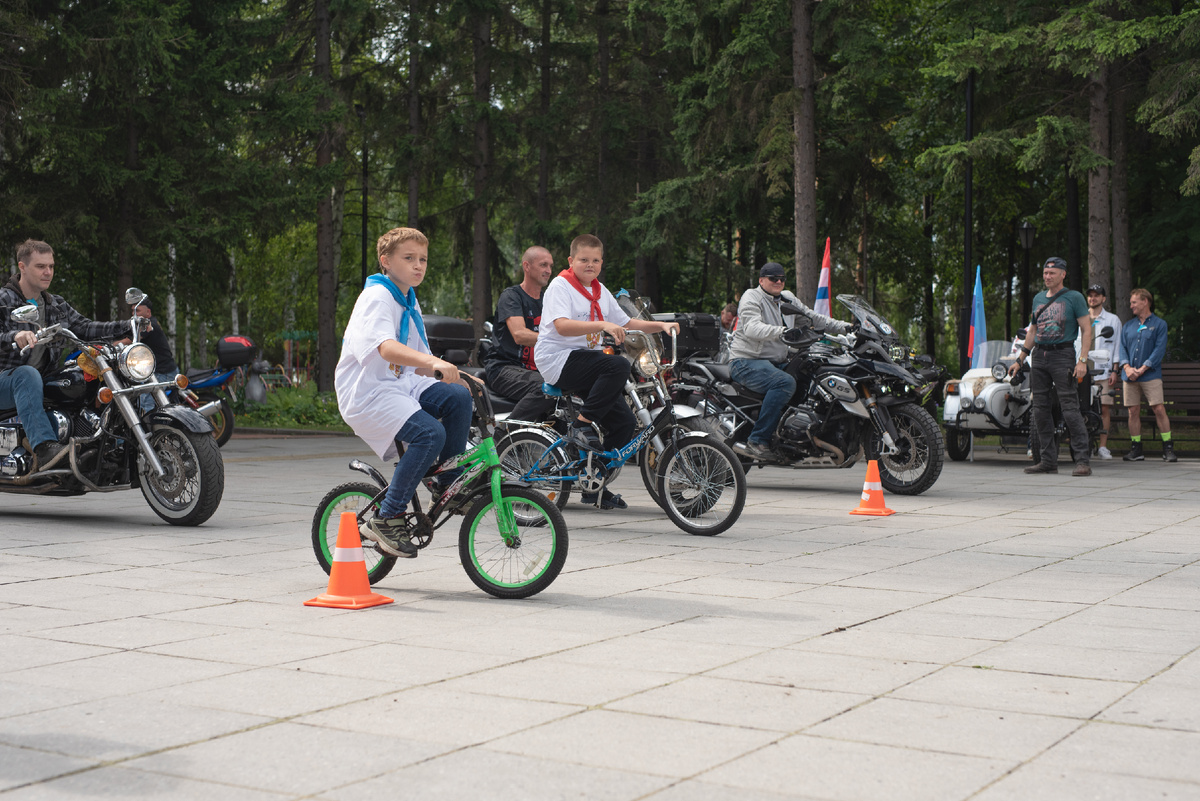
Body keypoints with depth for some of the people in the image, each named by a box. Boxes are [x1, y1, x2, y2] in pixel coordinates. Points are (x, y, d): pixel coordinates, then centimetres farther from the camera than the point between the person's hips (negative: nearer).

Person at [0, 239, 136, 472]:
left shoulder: (56, 305, 16)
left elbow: (86, 328, 10)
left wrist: (129, 326, -3)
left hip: (43, 382, 7)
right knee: (27, 374, -41)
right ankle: (44, 448, -58)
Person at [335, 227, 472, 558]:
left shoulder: (409, 301, 17)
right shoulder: (376, 297, -12)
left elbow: (420, 362, 19)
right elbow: (387, 348, -32)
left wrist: (455, 373, 3)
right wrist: (434, 362, -47)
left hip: (402, 384, 8)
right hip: (367, 392, -8)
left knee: (458, 397, -17)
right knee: (430, 434, -27)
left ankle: (448, 483, -2)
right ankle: (386, 519, -17)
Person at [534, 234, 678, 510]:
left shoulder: (600, 291, 16)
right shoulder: (560, 285, -8)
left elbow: (626, 323, 22)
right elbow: (562, 326, -25)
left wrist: (661, 325, 8)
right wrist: (602, 325, -36)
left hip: (585, 360, 8)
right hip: (558, 361, -8)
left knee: (625, 422, -1)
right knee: (618, 365, -31)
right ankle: (581, 425, -21)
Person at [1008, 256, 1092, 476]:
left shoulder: (1074, 297, -1)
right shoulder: (1038, 298, 17)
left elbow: (1087, 330, -5)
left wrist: (1082, 360, -16)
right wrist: (1019, 360, 22)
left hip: (1063, 355, -6)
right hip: (1040, 357, 7)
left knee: (1070, 408, -12)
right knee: (1041, 410, 5)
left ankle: (1083, 460, -11)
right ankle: (1049, 460, 11)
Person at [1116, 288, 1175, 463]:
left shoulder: (1159, 324, 4)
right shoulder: (1127, 326, 18)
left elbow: (1159, 349, -4)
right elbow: (1122, 348, 10)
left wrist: (1143, 368, -13)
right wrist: (1127, 367, -8)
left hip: (1151, 375, -4)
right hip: (1130, 376, 4)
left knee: (1159, 409, -11)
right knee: (1133, 411, 2)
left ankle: (1168, 449, -7)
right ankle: (1136, 450, 8)